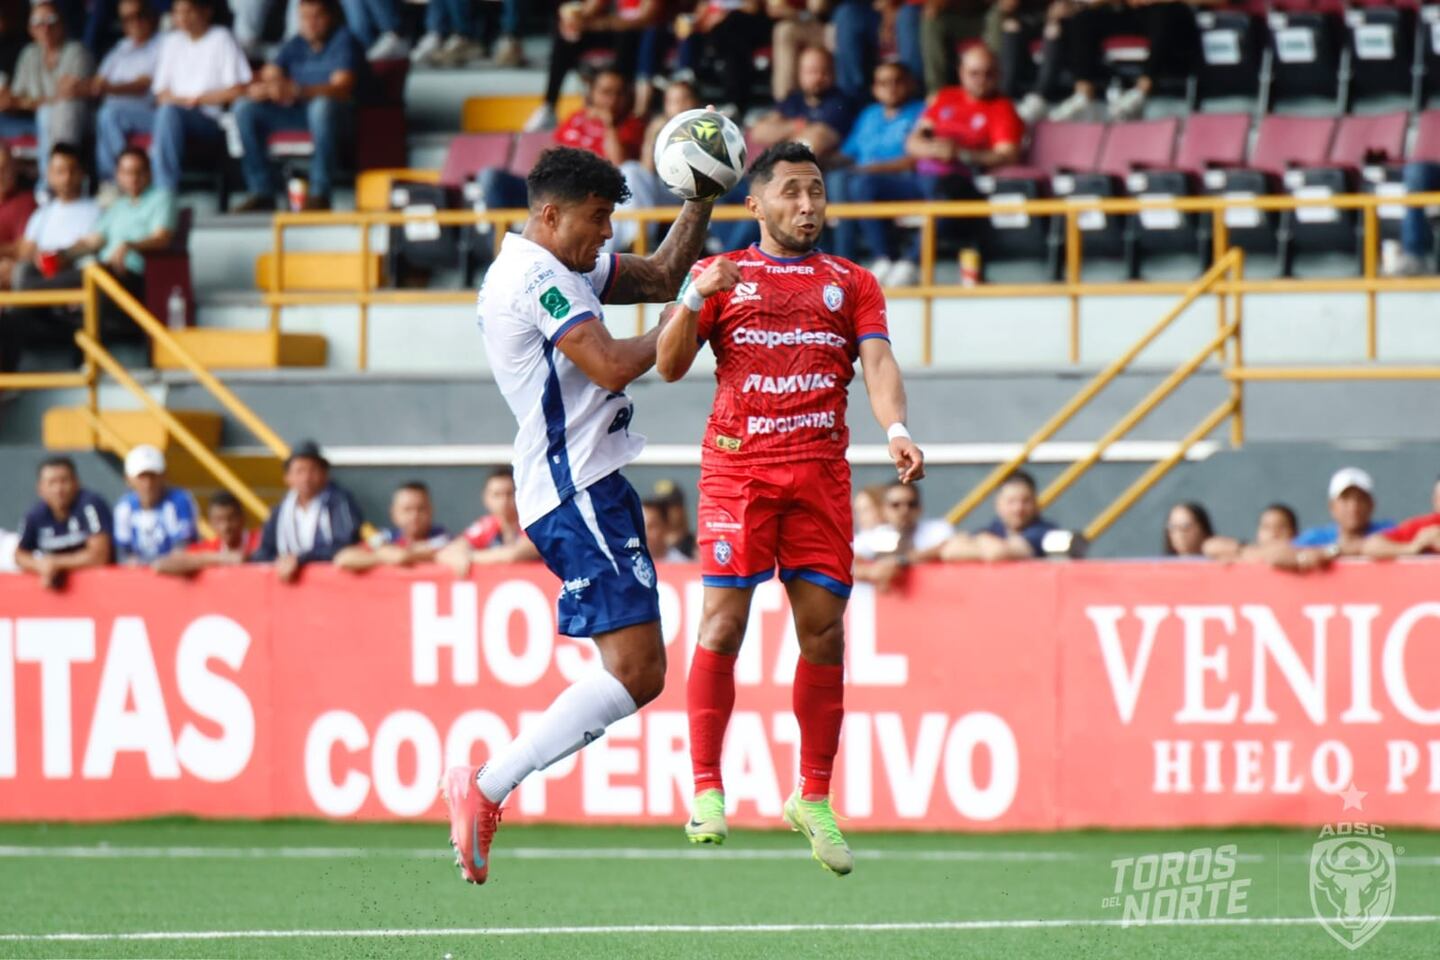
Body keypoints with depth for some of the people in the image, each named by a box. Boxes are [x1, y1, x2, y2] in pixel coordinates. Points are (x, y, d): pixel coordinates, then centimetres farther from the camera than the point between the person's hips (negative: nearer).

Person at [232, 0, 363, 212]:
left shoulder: (344, 41, -8)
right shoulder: (296, 45, 11)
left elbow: (342, 88, -23)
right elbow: (267, 77, 5)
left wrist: (297, 91, -37)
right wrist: (259, 89, -22)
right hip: (297, 111, 6)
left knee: (322, 106, -41)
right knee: (245, 108, -11)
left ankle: (320, 193, -33)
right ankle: (262, 191, -11)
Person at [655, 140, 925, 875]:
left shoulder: (851, 284, 15)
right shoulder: (722, 274, 11)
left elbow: (877, 361, 2)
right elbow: (669, 366, 4)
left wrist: (896, 430, -18)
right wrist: (695, 300, -15)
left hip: (821, 471, 2)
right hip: (737, 464, -2)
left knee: (824, 632, 0)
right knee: (724, 621, -11)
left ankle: (814, 798, 11)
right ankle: (706, 790, -7)